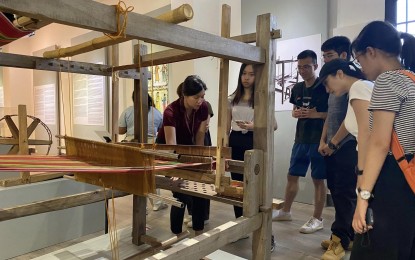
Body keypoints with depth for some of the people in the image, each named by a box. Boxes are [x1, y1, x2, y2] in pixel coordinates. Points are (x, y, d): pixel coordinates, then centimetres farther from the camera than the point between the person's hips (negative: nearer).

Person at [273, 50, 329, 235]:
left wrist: (317, 114, -21)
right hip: (301, 139, 6)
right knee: (292, 176, 12)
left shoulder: (325, 87, -8)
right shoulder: (297, 88, 10)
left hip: (319, 140, -6)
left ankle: (317, 219, 15)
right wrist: (295, 113, -2)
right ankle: (285, 211, 27)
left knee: (318, 179, 3)